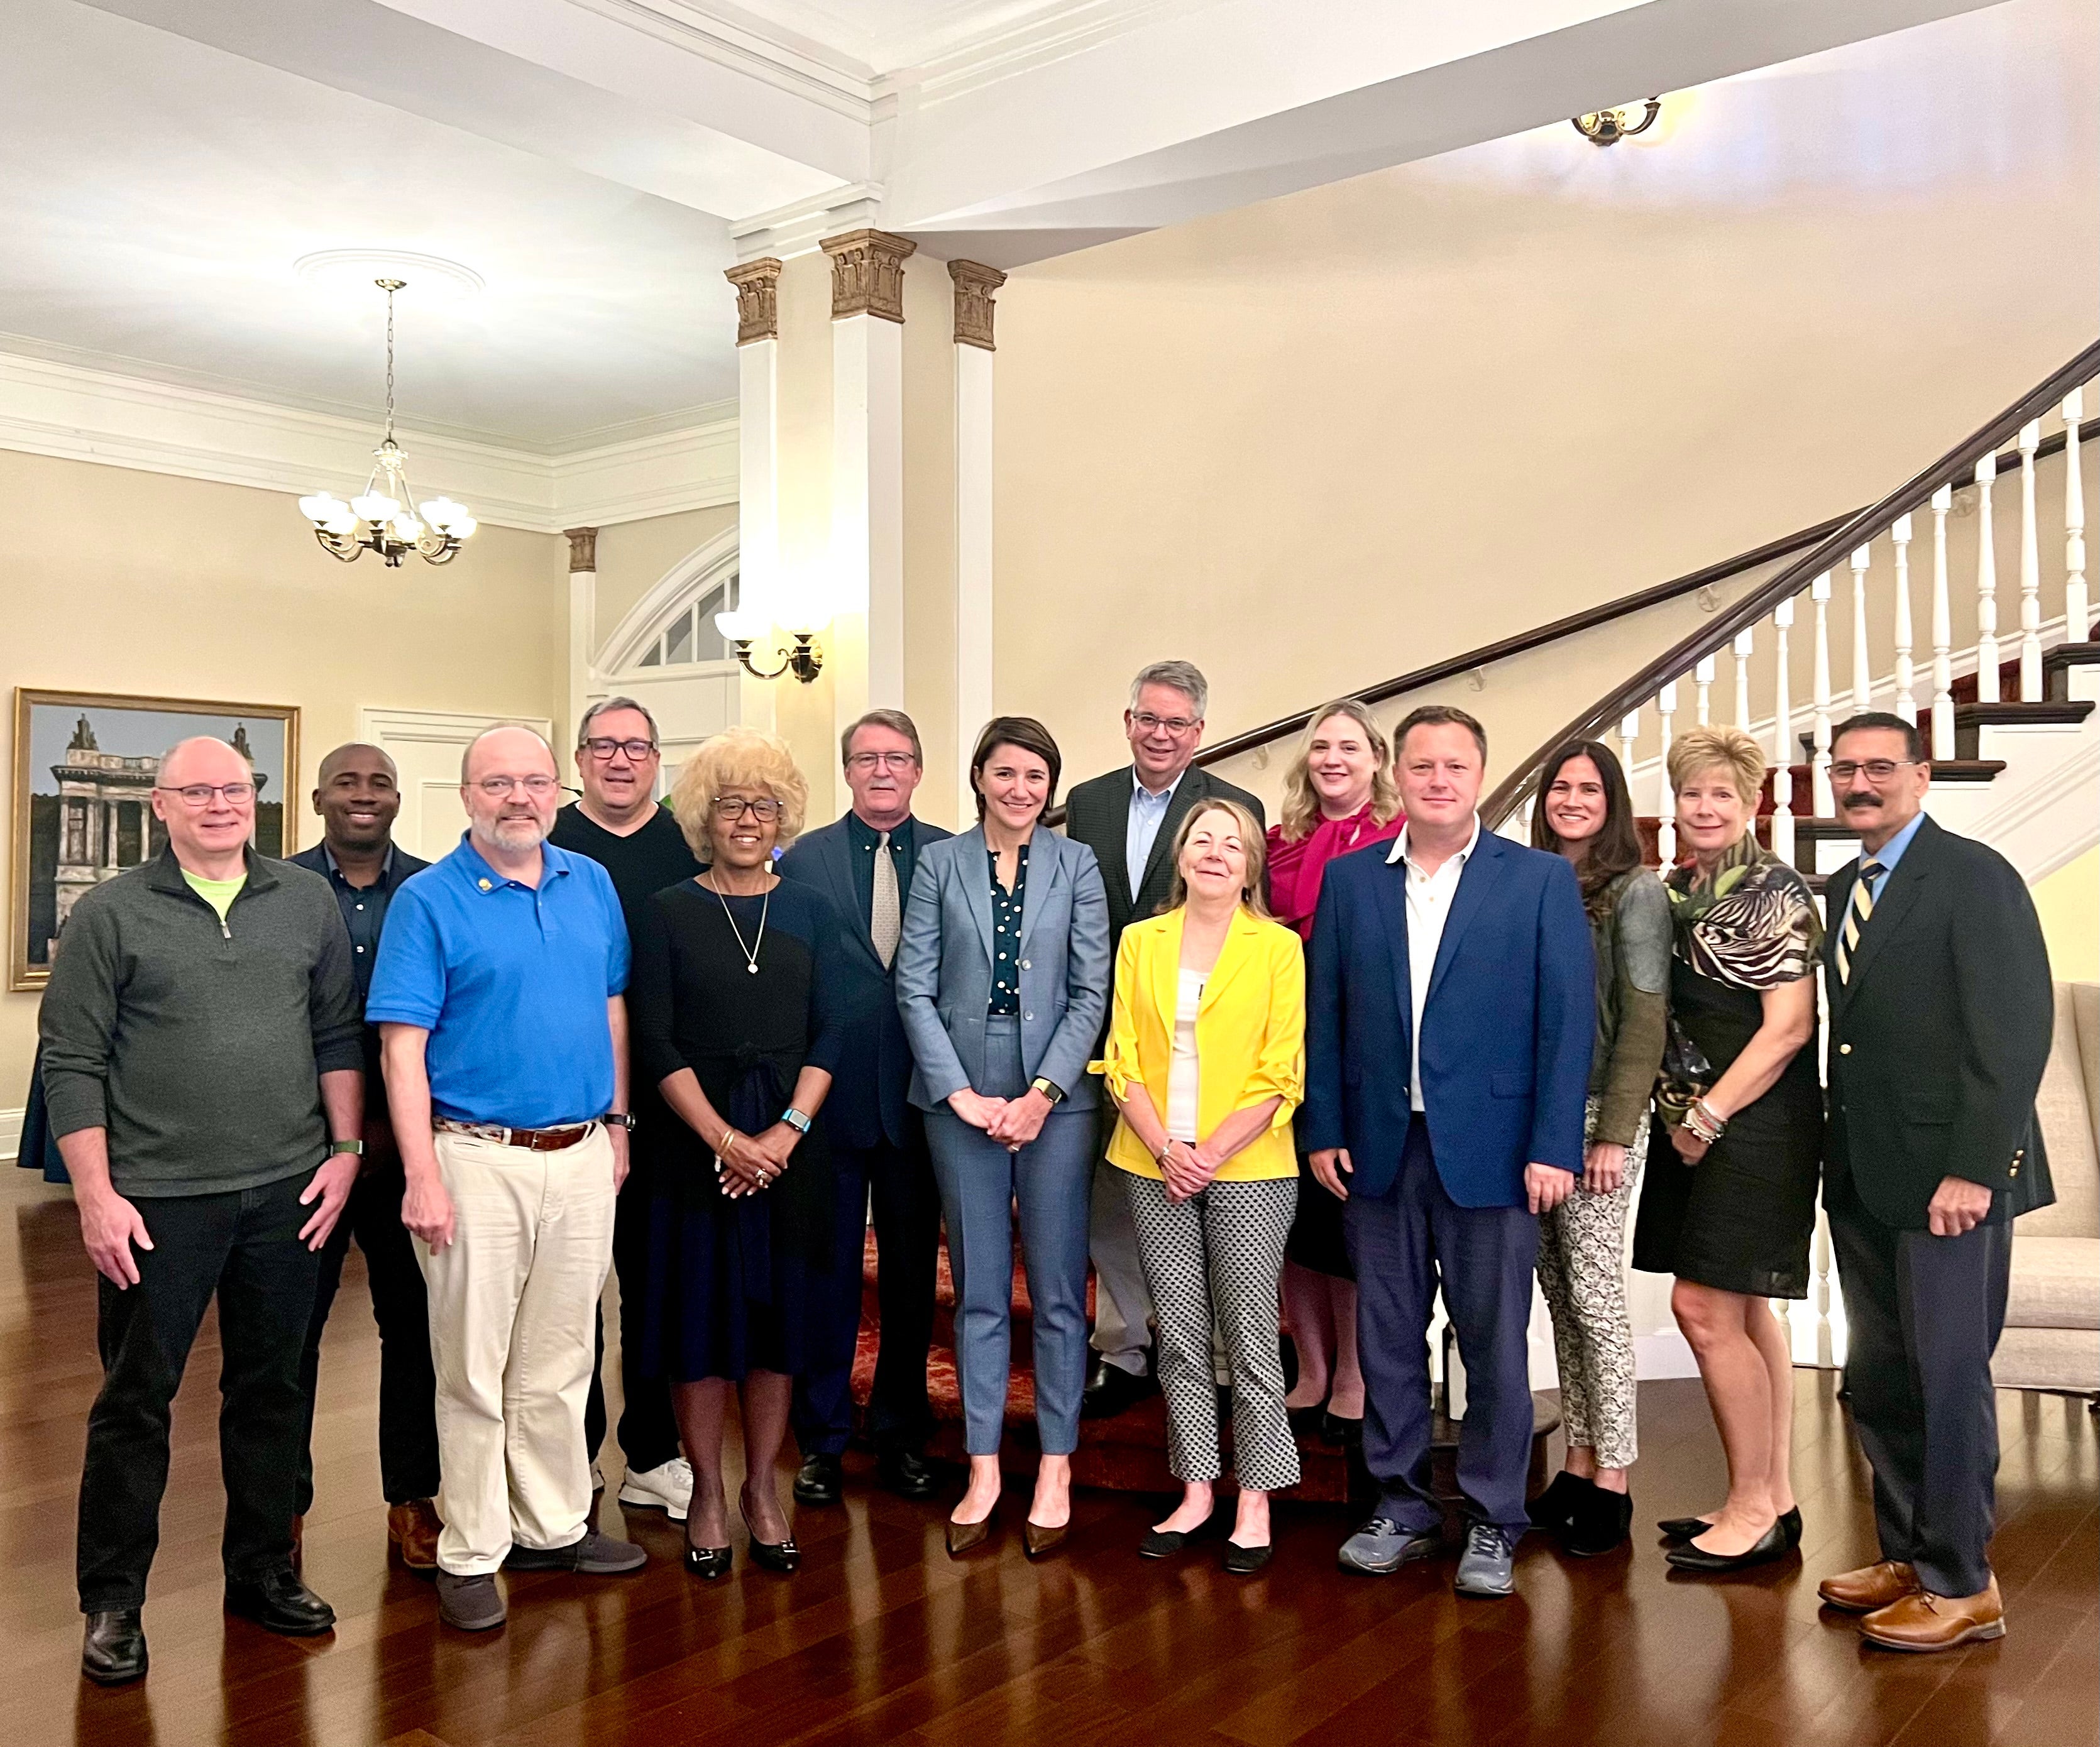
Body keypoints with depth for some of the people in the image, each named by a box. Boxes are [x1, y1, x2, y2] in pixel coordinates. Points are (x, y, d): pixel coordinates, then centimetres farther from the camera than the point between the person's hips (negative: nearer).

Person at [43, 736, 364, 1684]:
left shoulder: (308, 903, 6)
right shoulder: (111, 915, -2)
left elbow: (338, 1034, 9)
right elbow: (72, 1062, -4)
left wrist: (345, 1149, 3)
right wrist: (96, 1196, -8)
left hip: (286, 1192, 3)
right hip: (157, 1200, -2)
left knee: (270, 1390, 13)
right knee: (136, 1399, 8)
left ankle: (263, 1571, 29)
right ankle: (112, 1601, 23)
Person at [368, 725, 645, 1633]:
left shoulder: (593, 885, 8)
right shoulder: (428, 900, -6)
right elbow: (403, 1047, -10)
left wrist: (616, 1126, 12)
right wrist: (422, 1177, -16)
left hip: (583, 1157, 5)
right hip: (478, 1158, -4)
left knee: (560, 1363, 15)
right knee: (473, 1371, 5)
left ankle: (554, 1525, 29)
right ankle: (470, 1553, 17)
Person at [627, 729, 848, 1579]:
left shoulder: (811, 912, 7)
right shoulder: (669, 912, 1)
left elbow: (830, 1034, 2)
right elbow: (656, 1044, -4)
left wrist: (786, 1133, -10)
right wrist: (725, 1138, -12)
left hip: (791, 1143, 2)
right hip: (698, 1142, -2)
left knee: (779, 1315, 8)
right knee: (700, 1313, 4)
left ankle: (760, 1488, 23)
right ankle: (707, 1492, 20)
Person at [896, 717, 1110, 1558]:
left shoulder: (1077, 865, 3)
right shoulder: (938, 863, 4)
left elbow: (1091, 991, -1)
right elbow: (915, 988, 0)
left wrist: (1042, 1094, -9)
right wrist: (962, 1093, -8)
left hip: (1055, 1099, 0)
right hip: (962, 1099, 0)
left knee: (1058, 1292, 5)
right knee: (979, 1293, 8)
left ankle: (1056, 1469, 17)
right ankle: (982, 1471, 17)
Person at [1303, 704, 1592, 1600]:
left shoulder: (1541, 879, -1)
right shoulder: (1349, 880, 7)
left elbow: (1567, 1018, -4)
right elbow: (1324, 1014, 7)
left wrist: (1553, 1147, -10)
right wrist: (1324, 1130, 2)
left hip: (1490, 1149, -2)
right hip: (1379, 1149, 3)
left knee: (1494, 1343, 6)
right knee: (1386, 1338, 11)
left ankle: (1491, 1524, 21)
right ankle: (1402, 1508, 26)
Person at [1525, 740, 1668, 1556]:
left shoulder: (1636, 893, -5)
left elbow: (1644, 1020, -9)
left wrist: (1615, 1133, -14)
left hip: (1595, 1118, -5)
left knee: (1595, 1295, -2)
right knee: (1558, 1294, 10)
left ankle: (1611, 1483, 8)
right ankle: (1578, 1466, 19)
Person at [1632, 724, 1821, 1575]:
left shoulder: (1775, 891, -10)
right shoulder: (1675, 890, 11)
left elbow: (1789, 1027, -15)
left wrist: (1709, 1116, -14)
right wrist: (1680, 1114, 5)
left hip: (1757, 1119, -8)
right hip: (1693, 1118, 8)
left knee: (1705, 1306, -8)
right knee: (1743, 1310, 12)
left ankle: (1753, 1507, 6)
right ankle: (1772, 1499, 22)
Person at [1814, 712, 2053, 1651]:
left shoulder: (1974, 876, -8)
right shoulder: (1841, 891, 14)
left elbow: (2016, 1030, -15)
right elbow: (1850, 1028, 12)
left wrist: (1973, 1169, -19)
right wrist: (1839, 1157, 5)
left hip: (1948, 1176, -7)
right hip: (1864, 1178, 7)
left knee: (1947, 1380, 1)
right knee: (1878, 1385, 13)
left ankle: (1961, 1585, 14)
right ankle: (1907, 1557, 28)